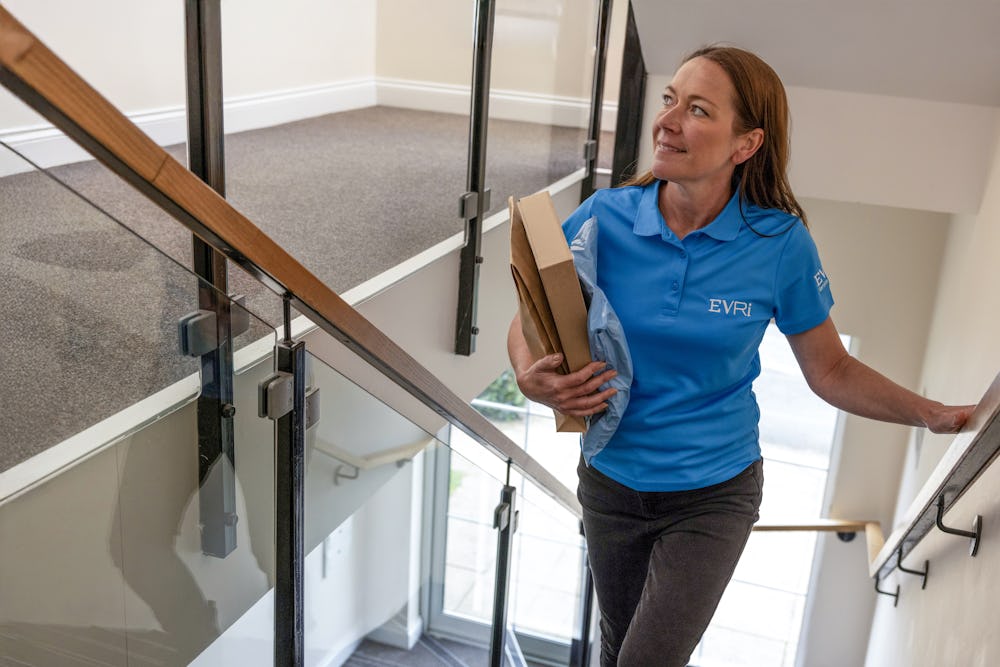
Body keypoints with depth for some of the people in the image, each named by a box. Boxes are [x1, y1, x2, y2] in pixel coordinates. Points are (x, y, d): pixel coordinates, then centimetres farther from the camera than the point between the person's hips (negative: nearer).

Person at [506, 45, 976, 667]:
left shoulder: (779, 243, -15)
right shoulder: (605, 218, -14)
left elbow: (831, 371, -4)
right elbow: (528, 323, -3)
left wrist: (935, 414, -14)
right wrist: (532, 378, -24)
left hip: (714, 495, -2)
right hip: (610, 482, 2)